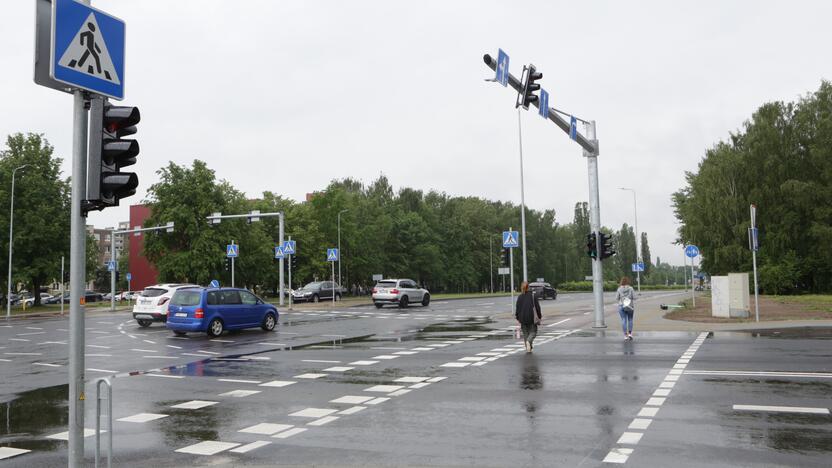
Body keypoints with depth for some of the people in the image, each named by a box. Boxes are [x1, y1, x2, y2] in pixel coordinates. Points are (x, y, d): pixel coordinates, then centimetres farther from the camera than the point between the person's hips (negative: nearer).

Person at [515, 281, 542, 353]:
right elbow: (537, 307, -3)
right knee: (533, 331, 7)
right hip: (532, 318, -2)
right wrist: (539, 316, 6)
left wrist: (517, 317, 15)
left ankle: (528, 348, 12)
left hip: (523, 318, 2)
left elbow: (517, 308, 3)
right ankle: (528, 341, -22)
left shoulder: (520, 297, 0)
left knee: (525, 333, 13)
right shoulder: (533, 296, -5)